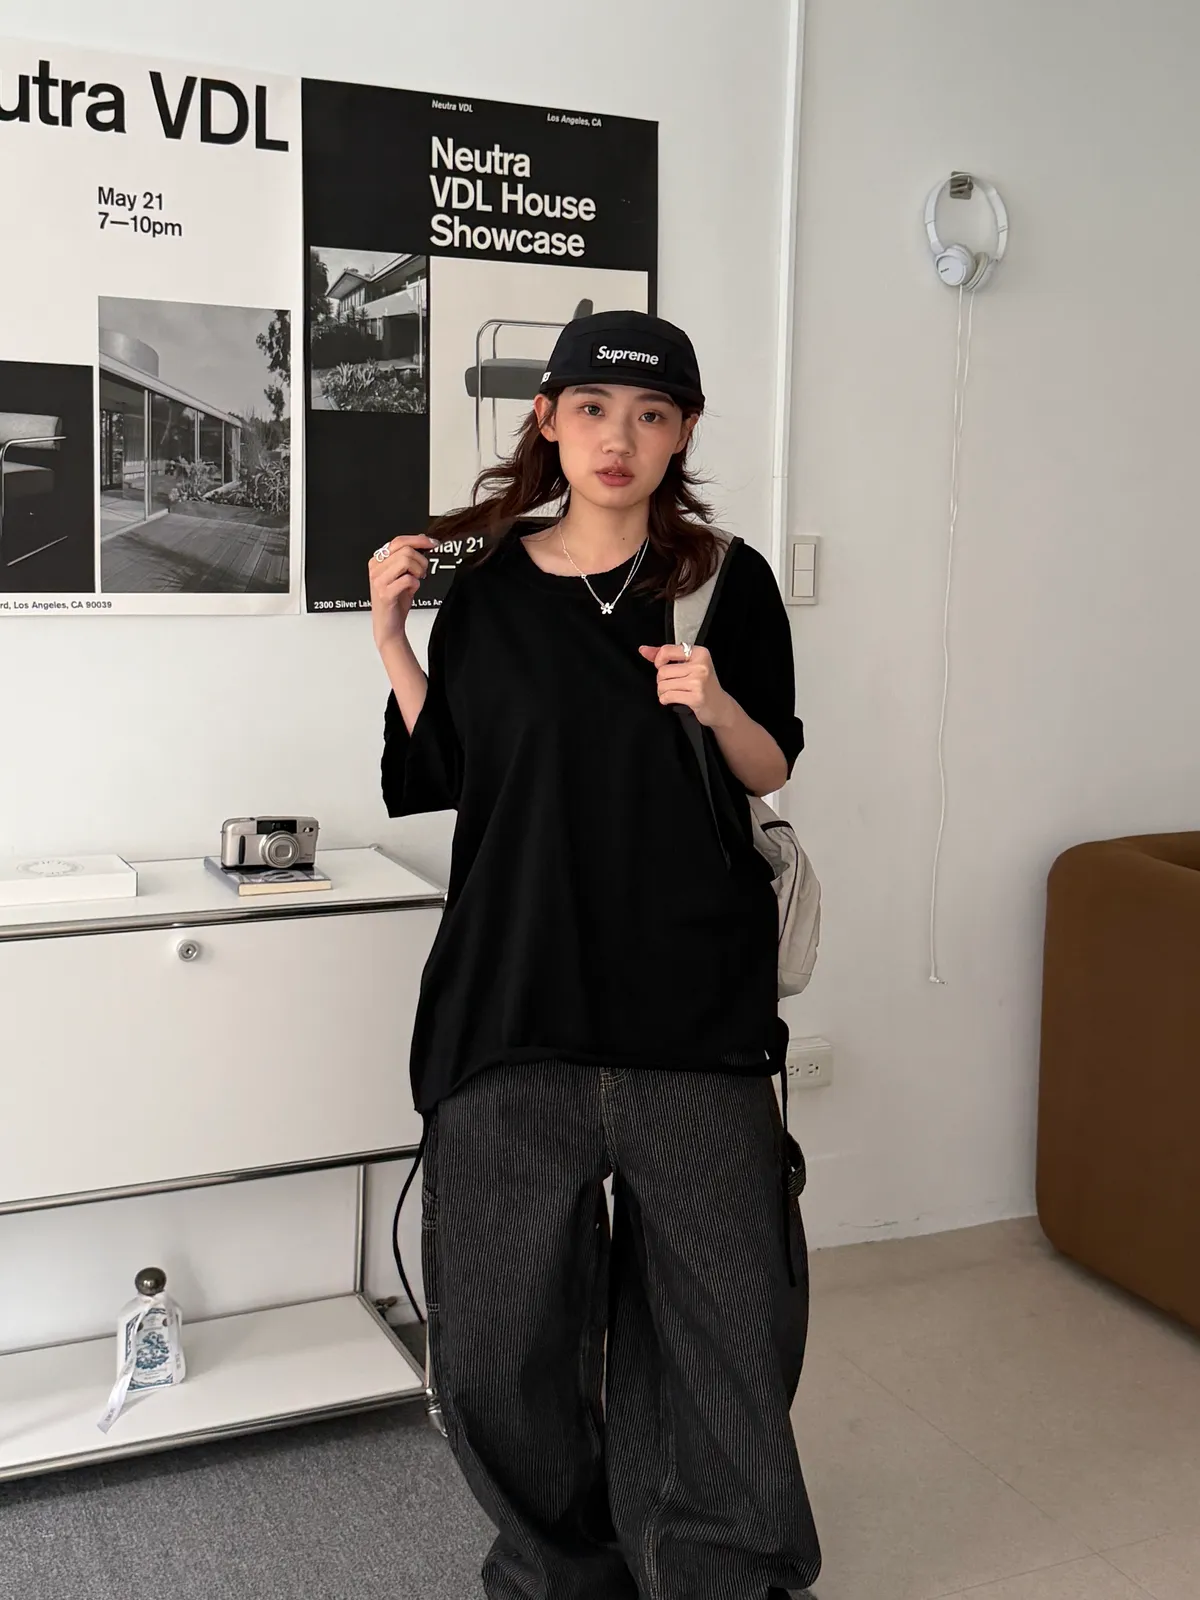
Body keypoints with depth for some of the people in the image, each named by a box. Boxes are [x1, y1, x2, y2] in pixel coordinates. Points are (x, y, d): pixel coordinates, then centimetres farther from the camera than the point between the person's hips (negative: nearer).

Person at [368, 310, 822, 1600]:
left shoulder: (727, 582, 2)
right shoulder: (483, 586, 5)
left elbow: (770, 773, 7)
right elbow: (441, 778, 9)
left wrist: (719, 706, -12)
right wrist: (393, 643, -1)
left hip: (695, 997, 0)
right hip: (515, 995, 1)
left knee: (725, 1299, 5)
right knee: (505, 1311, 6)